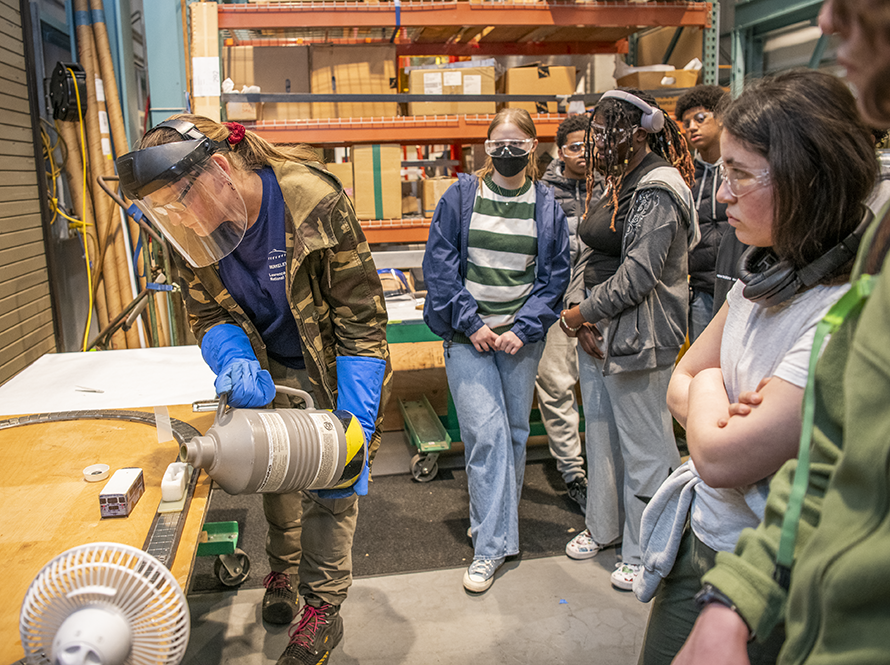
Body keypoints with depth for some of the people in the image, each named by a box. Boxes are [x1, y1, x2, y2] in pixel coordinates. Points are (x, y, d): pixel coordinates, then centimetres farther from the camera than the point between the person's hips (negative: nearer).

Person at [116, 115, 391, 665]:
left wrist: (352, 432, -30)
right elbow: (207, 315, -4)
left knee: (330, 486, 0)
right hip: (272, 371, 5)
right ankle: (285, 568, 40)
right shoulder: (192, 229, -14)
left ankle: (323, 607, 19)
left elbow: (362, 323, -27)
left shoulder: (315, 204, -31)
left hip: (332, 369, -4)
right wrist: (235, 361, -29)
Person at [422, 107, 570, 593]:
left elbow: (555, 275, 4)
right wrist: (471, 322, -9)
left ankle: (495, 518, 30)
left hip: (521, 336, 2)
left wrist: (523, 329, -7)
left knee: (514, 432, 9)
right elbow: (439, 264, -1)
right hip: (468, 334, -2)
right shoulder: (460, 197, 2)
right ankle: (493, 544, 3)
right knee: (486, 433, -9)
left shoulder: (547, 206, 5)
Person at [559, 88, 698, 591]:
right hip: (598, 331, 9)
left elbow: (637, 276, -21)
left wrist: (579, 312, -11)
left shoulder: (658, 191, -16)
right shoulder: (618, 183, 13)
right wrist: (579, 314, -2)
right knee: (601, 435, 20)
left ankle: (645, 552, 21)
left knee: (644, 446, 4)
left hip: (639, 337, -9)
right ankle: (604, 527, 39)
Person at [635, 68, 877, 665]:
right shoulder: (767, 277, 0)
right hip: (697, 545, 7)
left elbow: (720, 460, -27)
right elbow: (681, 383, 6)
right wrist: (729, 420, -14)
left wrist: (709, 389, -8)